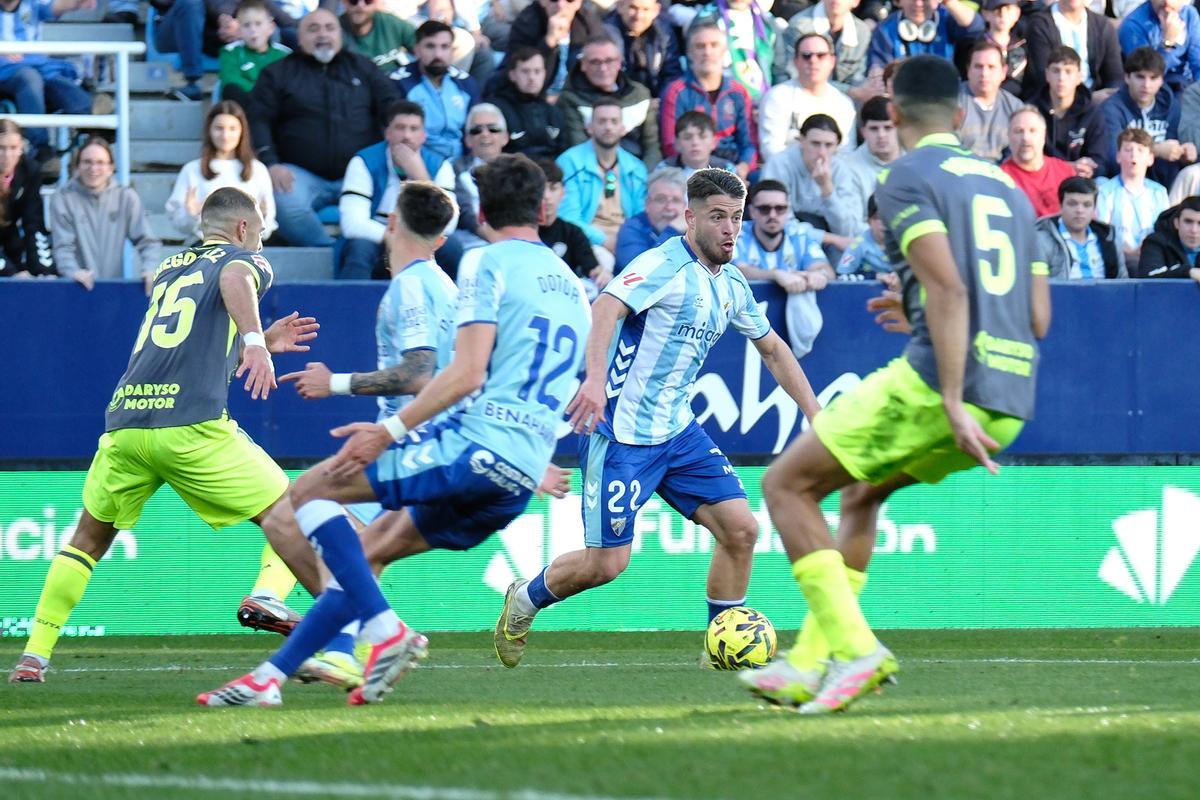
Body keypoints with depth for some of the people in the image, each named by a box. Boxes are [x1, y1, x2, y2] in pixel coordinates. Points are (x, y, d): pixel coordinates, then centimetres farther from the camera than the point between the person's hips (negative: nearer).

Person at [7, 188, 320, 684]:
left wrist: (263, 342, 41)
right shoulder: (245, 260, 12)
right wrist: (255, 340, -28)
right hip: (192, 426, -5)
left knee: (89, 540, 20)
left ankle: (35, 655, 9)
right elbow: (235, 279, -15)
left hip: (125, 420, 5)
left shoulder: (167, 270, 30)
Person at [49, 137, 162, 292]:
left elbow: (146, 240, 6)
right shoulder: (62, 199, 2)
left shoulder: (126, 198, 8)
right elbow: (63, 246, -6)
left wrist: (149, 269, -13)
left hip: (115, 286, 1)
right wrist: (73, 272, -26)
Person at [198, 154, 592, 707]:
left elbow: (467, 373, -14)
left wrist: (390, 429, -15)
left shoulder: (487, 263, -3)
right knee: (370, 551, 20)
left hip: (476, 443, -9)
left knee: (310, 490, -3)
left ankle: (386, 631, -15)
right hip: (520, 482, 9)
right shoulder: (573, 287, 21)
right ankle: (270, 676, 18)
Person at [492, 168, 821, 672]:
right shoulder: (665, 265, -15)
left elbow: (773, 349, 25)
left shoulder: (732, 286, 10)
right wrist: (595, 378, -47)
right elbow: (606, 307, -32)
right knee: (607, 563, -7)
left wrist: (816, 416, 21)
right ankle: (524, 602, 21)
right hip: (621, 432, -8)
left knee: (740, 527, -6)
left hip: (677, 431, 8)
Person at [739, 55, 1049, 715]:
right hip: (1012, 401, 8)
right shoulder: (1008, 187, 20)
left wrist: (953, 403, -21)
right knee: (861, 491, 27)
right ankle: (809, 666, 23)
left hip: (936, 384, -8)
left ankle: (854, 649, -8)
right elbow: (1037, 320, 18)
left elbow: (948, 288, -17)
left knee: (786, 486, 5)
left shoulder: (908, 177, -2)